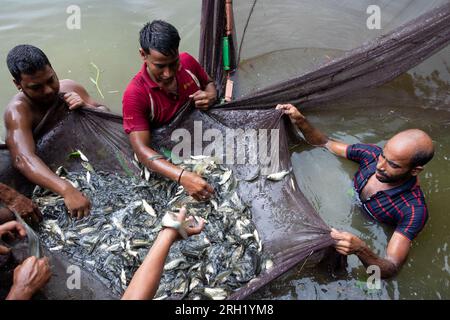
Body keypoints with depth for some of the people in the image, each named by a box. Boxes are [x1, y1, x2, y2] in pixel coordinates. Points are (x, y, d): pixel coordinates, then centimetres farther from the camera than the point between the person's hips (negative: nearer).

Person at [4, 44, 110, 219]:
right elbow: (23, 159, -41)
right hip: (49, 171, -2)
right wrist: (67, 190, -58)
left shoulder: (70, 88, -8)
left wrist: (86, 107, -22)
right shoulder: (17, 110, -23)